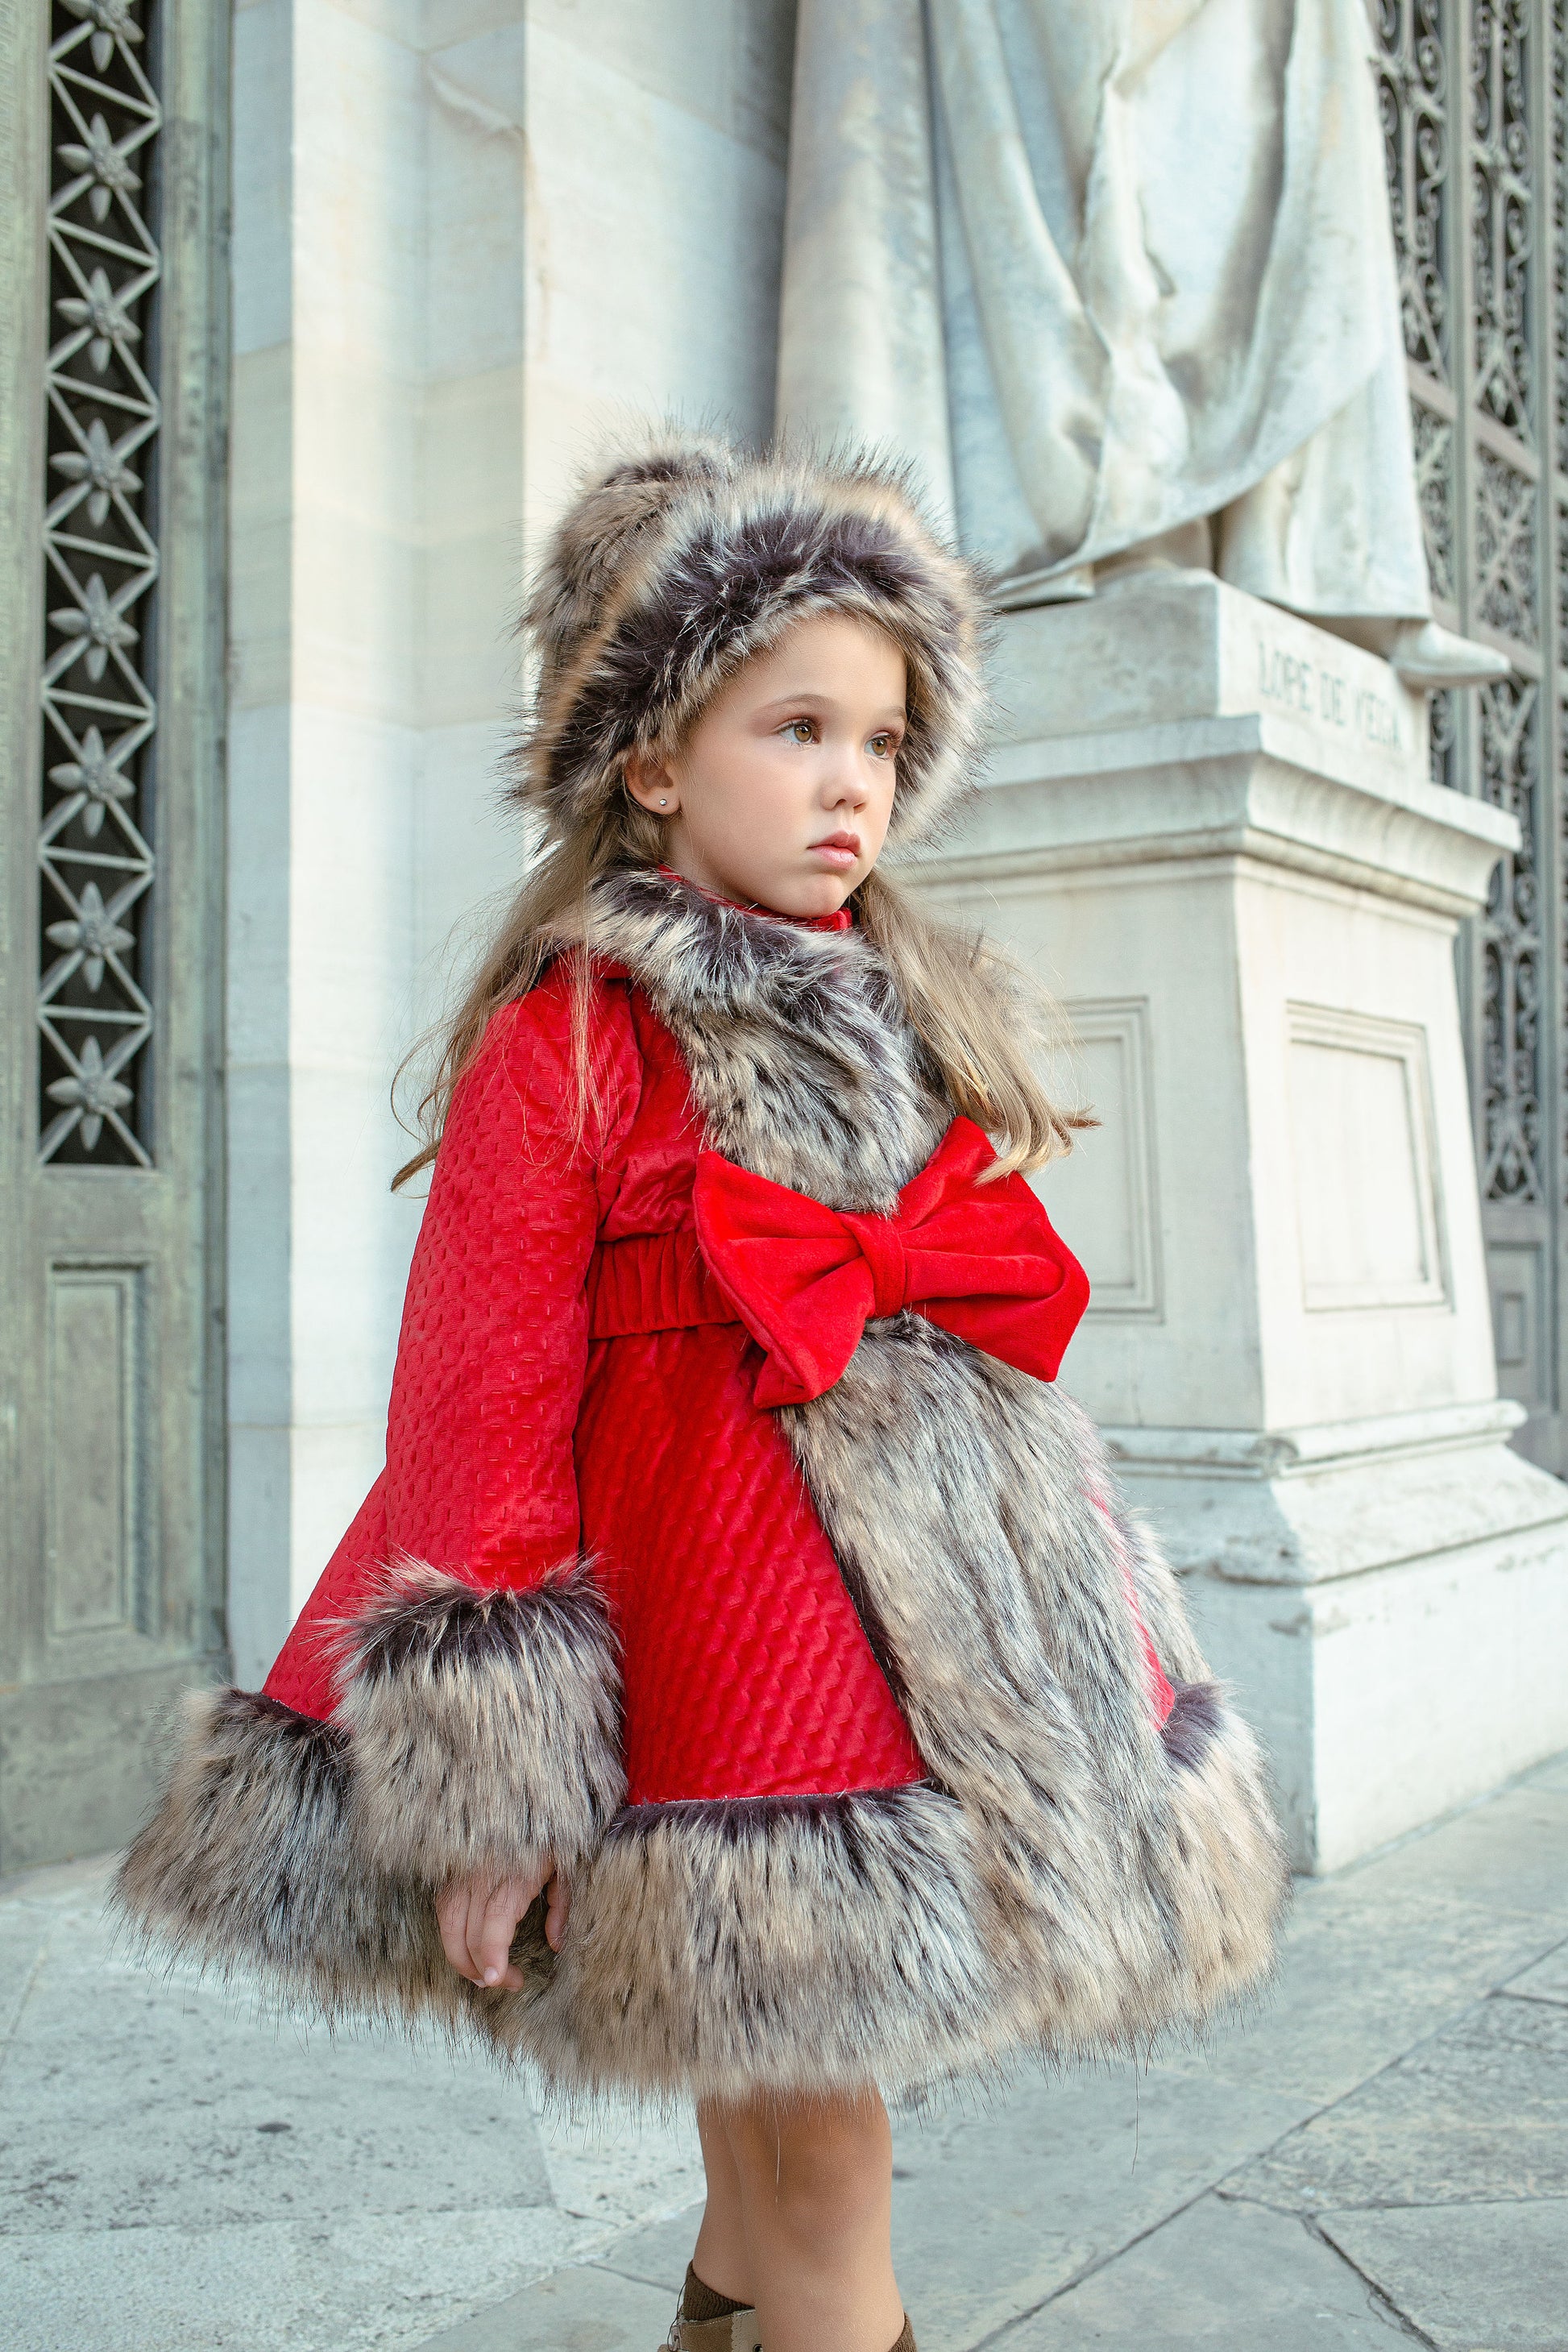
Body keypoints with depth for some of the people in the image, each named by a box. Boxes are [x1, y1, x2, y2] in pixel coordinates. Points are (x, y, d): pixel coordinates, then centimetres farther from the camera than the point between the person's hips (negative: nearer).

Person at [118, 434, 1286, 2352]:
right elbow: (479, 1411, -13)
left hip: (941, 1585, 7)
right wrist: (487, 1789, -15)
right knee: (818, 2129, 2)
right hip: (732, 1578, -6)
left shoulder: (930, 1022, 12)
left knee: (780, 2055, 19)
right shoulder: (564, 1043, -9)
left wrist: (1063, 1637, 17)